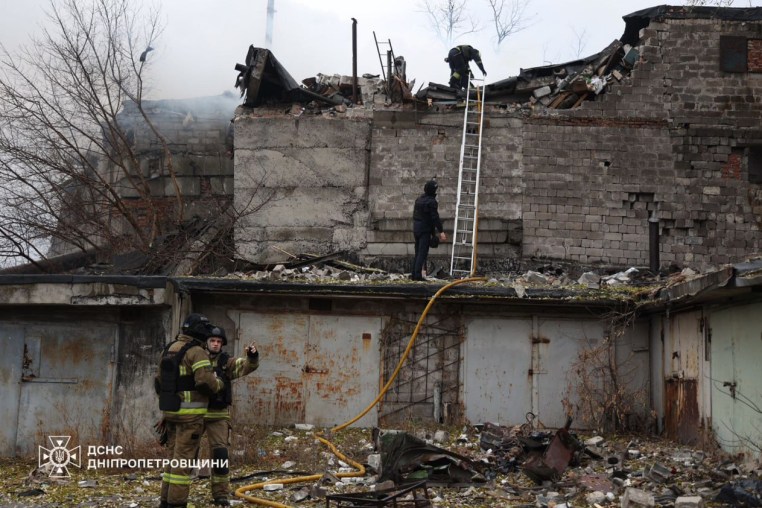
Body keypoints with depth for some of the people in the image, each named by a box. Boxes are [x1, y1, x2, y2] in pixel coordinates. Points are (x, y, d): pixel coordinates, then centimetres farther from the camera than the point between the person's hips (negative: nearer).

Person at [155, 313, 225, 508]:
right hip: (190, 413, -8)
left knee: (175, 457, 15)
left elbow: (160, 382, 19)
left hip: (172, 411, 8)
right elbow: (206, 382, -24)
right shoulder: (196, 351, -14)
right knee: (184, 459, -4)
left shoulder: (168, 350, 13)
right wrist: (219, 384, -1)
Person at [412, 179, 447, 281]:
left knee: (418, 253, 13)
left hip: (416, 228, 8)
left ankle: (414, 274, 13)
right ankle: (418, 274, -13)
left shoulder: (419, 199, 12)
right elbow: (435, 218, -18)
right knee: (423, 253, -8)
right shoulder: (431, 202, -14)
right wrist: (441, 231, -17)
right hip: (425, 230, -8)